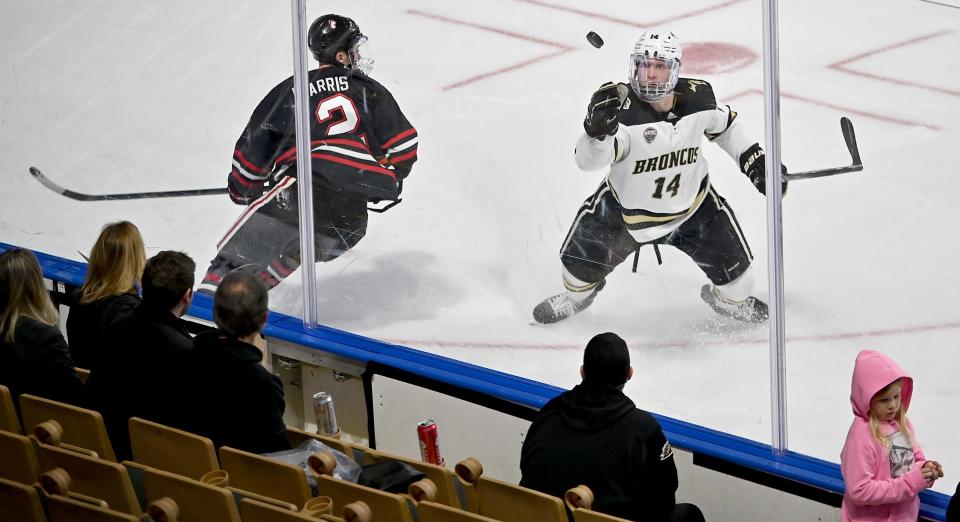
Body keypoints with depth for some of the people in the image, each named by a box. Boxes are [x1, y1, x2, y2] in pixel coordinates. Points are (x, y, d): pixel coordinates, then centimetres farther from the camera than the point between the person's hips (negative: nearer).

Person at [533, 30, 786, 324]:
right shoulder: (621, 108, -31)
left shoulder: (698, 97, -18)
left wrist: (755, 162, 5)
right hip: (627, 205, -2)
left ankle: (731, 300, 39)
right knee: (583, 254, 2)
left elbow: (724, 126, 6)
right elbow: (587, 160, -43)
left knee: (733, 267, 3)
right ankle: (577, 294, 39)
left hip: (692, 202, 2)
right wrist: (598, 130, -63)